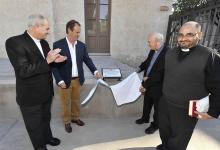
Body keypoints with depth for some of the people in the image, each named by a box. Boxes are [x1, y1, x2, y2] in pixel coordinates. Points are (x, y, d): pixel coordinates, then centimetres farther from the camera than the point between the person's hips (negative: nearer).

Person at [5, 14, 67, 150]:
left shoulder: (44, 43, 3)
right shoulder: (14, 42, -20)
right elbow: (23, 71, -27)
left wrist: (54, 60, -7)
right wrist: (47, 61, -29)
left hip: (46, 92, 7)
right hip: (30, 95, -6)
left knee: (46, 118, 27)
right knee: (34, 124, 16)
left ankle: (47, 137, 51)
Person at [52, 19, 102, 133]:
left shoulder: (81, 45, 0)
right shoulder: (58, 45, -13)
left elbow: (87, 59, 6)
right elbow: (54, 65, -12)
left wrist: (95, 71, -8)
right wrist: (60, 81, -17)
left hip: (77, 79, 4)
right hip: (65, 81, -3)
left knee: (76, 100, 19)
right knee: (65, 103, 14)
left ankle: (75, 117, 40)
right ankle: (67, 121, 34)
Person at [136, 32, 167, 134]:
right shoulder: (152, 51, -4)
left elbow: (159, 74, -26)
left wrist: (145, 85, -20)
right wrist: (145, 76, -1)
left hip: (158, 87, -7)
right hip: (148, 84, 7)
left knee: (157, 107, 16)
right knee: (147, 103, 25)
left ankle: (155, 125, 39)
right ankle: (145, 118, 49)